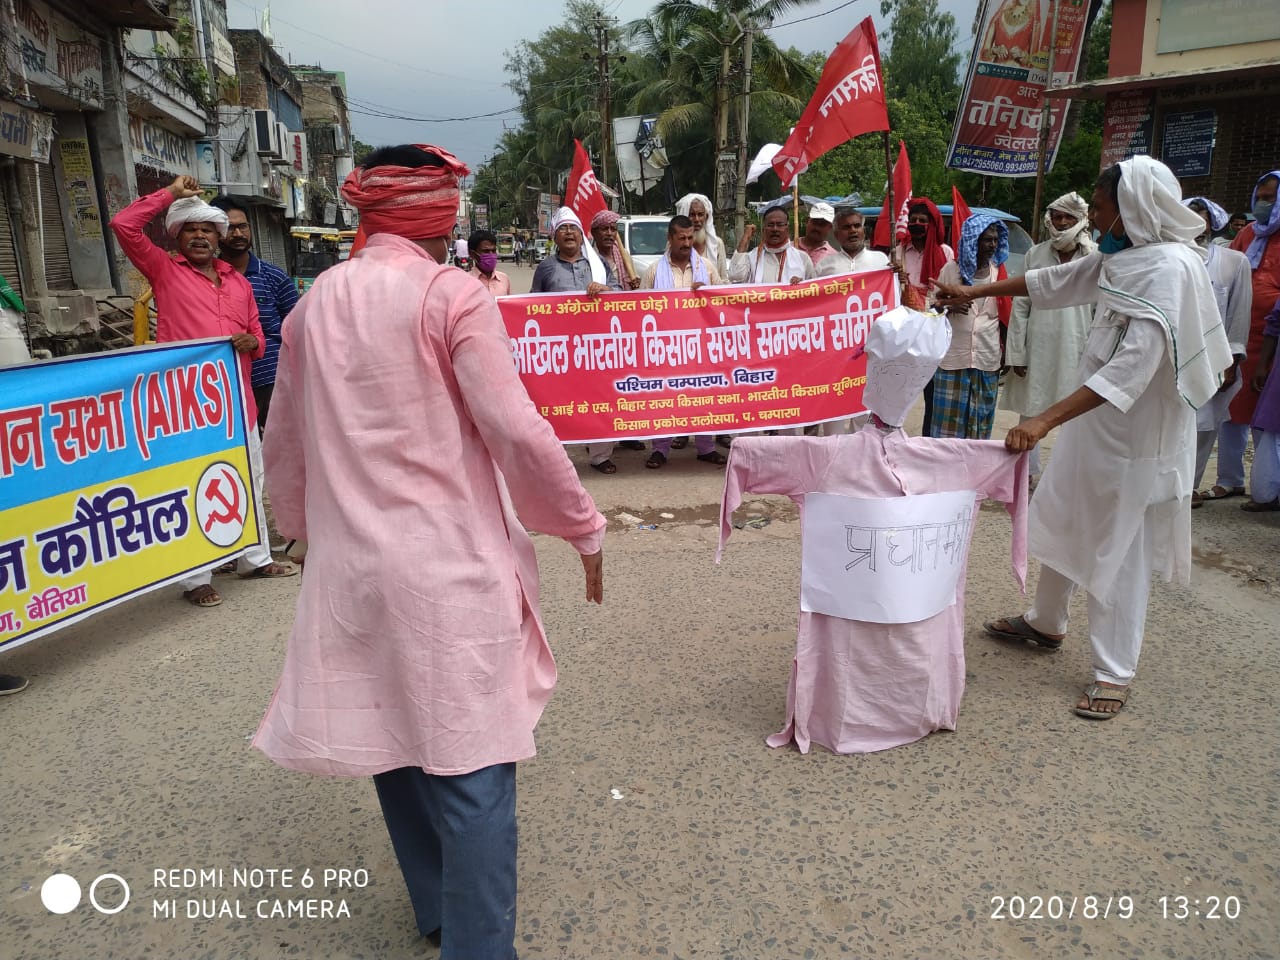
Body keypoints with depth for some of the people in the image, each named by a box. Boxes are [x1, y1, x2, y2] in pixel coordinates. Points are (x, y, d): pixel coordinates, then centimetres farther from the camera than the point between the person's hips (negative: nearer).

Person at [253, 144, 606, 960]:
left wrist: (302, 523, 30)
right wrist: (584, 525, -3)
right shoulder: (453, 295, -9)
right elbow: (515, 429, -15)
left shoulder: (318, 303, 9)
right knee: (470, 760, 1)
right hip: (452, 562, -6)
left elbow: (286, 440, 15)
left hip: (352, 561, 7)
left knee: (394, 737, 19)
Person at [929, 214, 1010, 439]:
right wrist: (949, 306, -16)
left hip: (988, 360, 2)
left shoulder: (998, 272, 6)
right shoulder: (951, 269, -1)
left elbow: (1005, 316, 11)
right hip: (952, 359, -2)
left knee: (981, 424, 8)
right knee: (949, 422, -1)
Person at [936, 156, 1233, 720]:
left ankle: (1114, 673, 16)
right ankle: (1046, 624, 39)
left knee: (1118, 551, 1)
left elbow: (1133, 365, -30)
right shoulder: (1122, 257, 4)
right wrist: (976, 292, 24)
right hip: (1093, 422, 9)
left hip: (1137, 433, -8)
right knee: (1060, 524, 19)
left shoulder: (1171, 268, -22)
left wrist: (1047, 419, -35)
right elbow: (1057, 281, 20)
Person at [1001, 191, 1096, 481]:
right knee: (1030, 411, 8)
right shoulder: (1036, 254, 4)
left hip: (1077, 348, -2)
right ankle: (1030, 471, 22)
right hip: (1038, 347, 2)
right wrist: (1017, 353, 0)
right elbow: (1021, 306, 4)